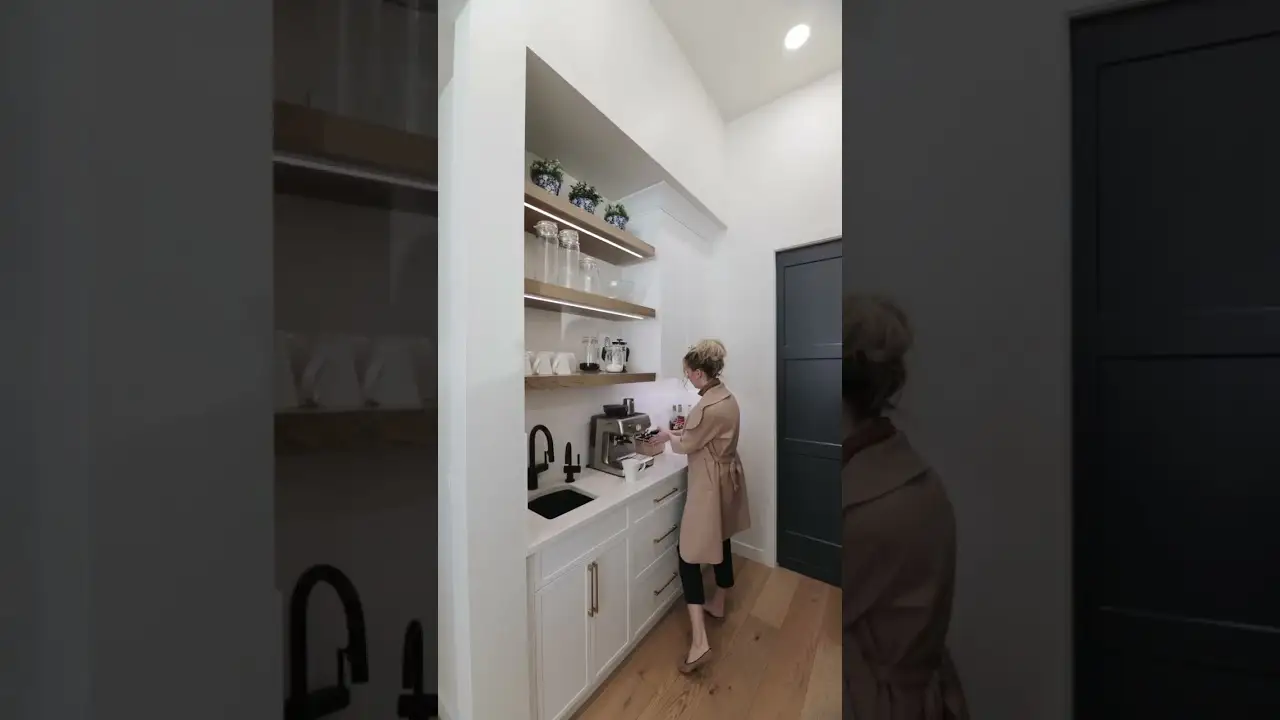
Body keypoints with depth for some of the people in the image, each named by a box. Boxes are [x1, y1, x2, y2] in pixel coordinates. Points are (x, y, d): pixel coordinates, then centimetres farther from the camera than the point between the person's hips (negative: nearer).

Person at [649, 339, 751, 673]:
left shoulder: (707, 406, -27)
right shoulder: (726, 397, 2)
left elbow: (688, 444, -14)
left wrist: (668, 436, 4)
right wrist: (679, 432, 12)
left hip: (710, 485, -10)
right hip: (727, 478, 10)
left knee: (690, 554, -1)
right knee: (721, 542, 23)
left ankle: (699, 642, 1)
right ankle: (717, 605, 44)